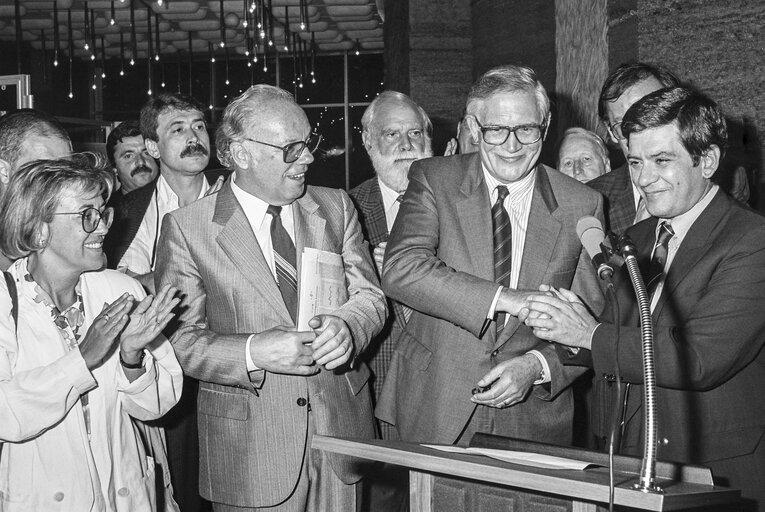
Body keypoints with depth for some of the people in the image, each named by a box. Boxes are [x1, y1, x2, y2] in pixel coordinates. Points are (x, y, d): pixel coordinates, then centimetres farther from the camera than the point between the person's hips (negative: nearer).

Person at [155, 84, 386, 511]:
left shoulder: (335, 208, 7)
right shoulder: (187, 228, -5)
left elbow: (369, 296, 6)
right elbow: (178, 339, -7)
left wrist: (346, 327, -18)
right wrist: (252, 352, -23)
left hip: (341, 428, 4)